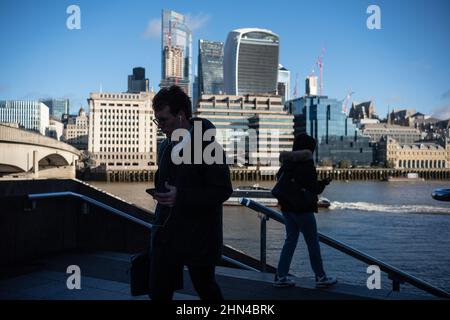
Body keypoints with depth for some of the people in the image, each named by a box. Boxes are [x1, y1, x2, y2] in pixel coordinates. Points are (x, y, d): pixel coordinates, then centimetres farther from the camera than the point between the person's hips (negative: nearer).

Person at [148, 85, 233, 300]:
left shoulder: (208, 146, -13)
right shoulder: (165, 147, 10)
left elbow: (223, 190, -16)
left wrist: (181, 196, -24)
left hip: (198, 239, -6)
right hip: (166, 236, 6)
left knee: (206, 290, 12)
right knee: (158, 292, 7)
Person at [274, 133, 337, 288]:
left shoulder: (287, 163, 5)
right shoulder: (307, 164, -15)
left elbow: (279, 176, 15)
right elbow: (314, 189, -17)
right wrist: (324, 183, 2)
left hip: (287, 208, 7)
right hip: (303, 209, -7)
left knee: (290, 240, 14)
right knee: (313, 243, 6)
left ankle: (280, 276, 13)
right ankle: (320, 277, 18)